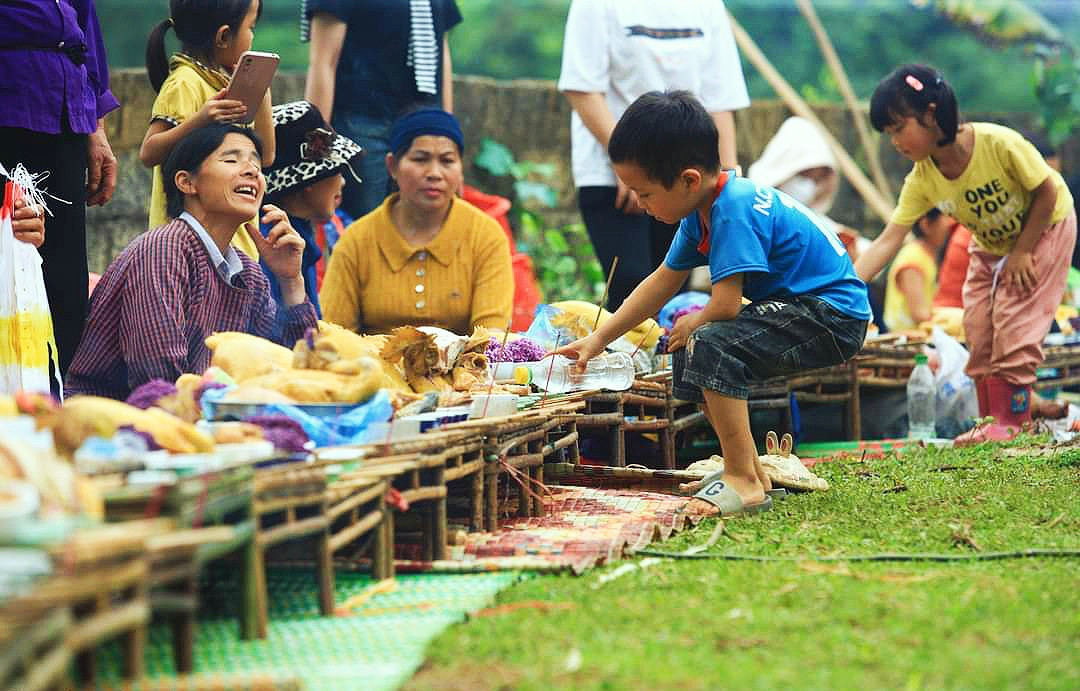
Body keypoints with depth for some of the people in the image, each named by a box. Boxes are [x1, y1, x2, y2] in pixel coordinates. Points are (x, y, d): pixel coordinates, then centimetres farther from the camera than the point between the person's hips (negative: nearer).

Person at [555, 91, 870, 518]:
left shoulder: (734, 212, -25)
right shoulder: (705, 208, 6)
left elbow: (725, 305, -28)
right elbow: (663, 281, 17)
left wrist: (692, 325, -5)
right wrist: (598, 340, 19)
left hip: (834, 319, -11)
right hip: (797, 307, 11)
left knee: (712, 345, -28)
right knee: (688, 349, 17)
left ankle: (744, 482, -23)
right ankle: (750, 470, 21)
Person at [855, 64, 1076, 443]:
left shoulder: (999, 143, -36)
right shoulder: (921, 180, -21)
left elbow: (1046, 192, -23)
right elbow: (888, 241, -24)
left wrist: (1022, 252, -19)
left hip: (1045, 228, -6)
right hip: (990, 246, 6)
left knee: (1014, 322, -13)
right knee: (979, 330, 0)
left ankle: (1011, 423, -5)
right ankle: (992, 423, 9)